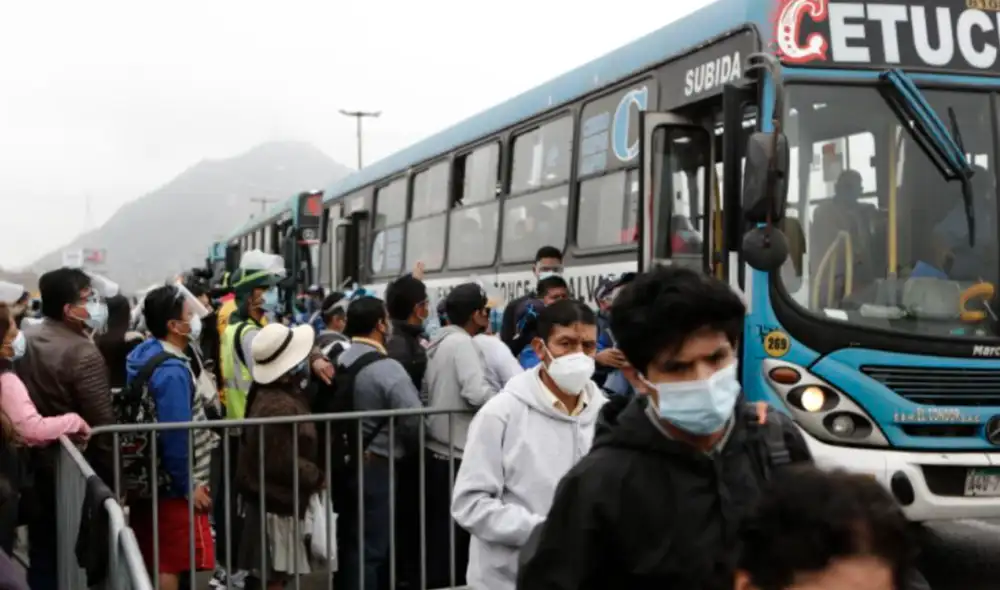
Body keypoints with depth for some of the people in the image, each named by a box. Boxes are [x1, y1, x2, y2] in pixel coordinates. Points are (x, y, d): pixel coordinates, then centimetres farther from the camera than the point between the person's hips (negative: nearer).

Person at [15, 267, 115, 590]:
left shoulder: (24, 339, 1)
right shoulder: (84, 353, -22)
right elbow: (102, 423, -21)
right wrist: (112, 477, -13)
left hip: (34, 463, 6)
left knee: (42, 551, 16)